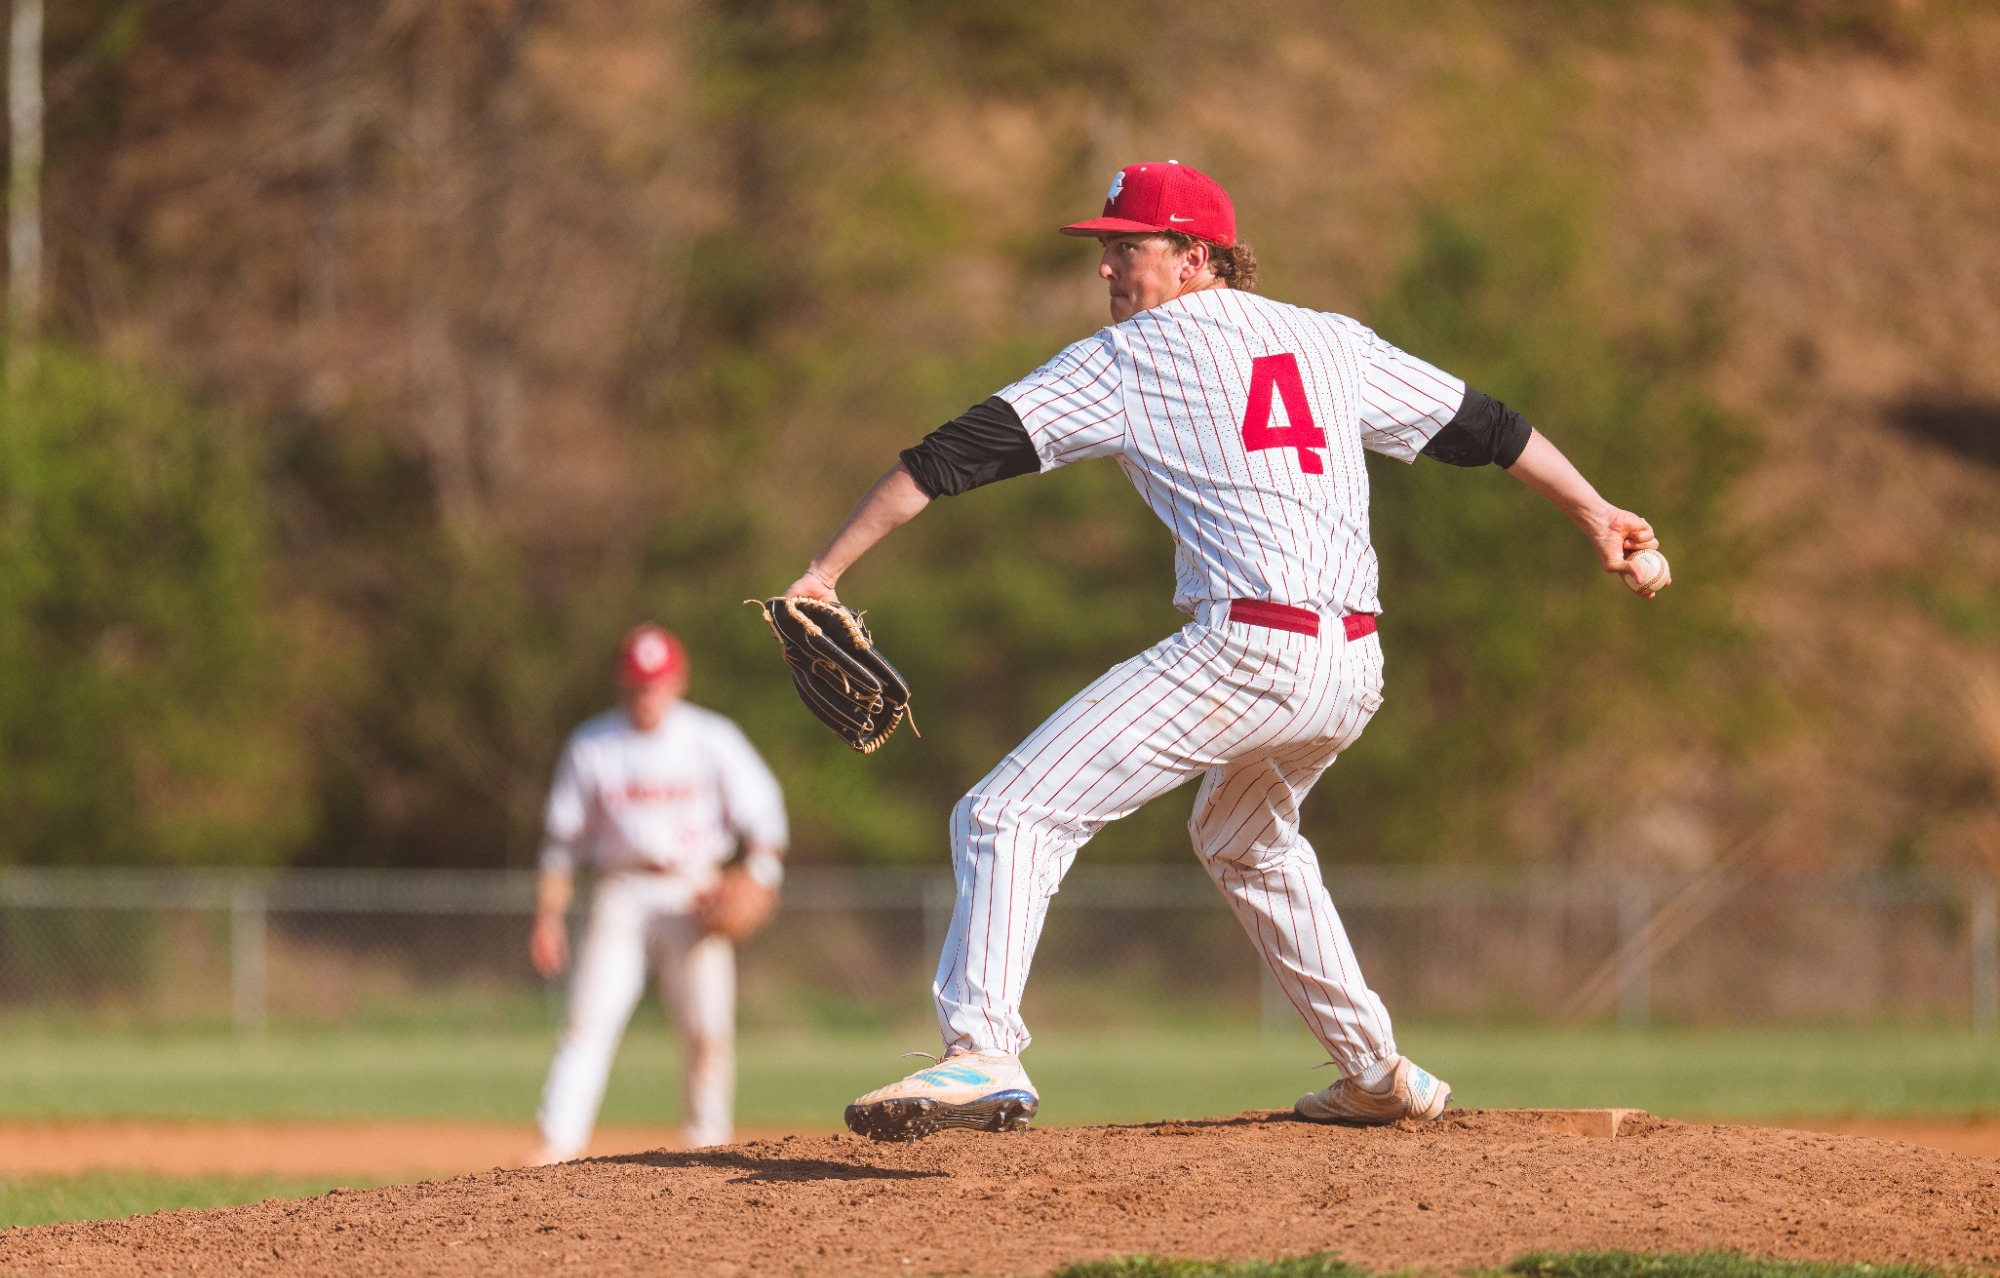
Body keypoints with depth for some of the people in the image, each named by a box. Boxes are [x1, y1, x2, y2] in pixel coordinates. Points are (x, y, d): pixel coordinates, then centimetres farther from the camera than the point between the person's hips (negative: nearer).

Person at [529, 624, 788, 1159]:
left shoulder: (714, 740, 2)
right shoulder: (591, 744, 5)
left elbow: (762, 815, 3)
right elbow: (563, 837, 9)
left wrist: (758, 875, -14)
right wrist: (548, 916, 4)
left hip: (692, 897, 0)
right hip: (621, 894, 0)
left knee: (707, 1029, -2)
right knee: (590, 1019, -12)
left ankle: (707, 1146, 10)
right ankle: (559, 1146, -17)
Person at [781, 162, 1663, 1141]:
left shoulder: (1131, 356, 5)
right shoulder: (1331, 343, 19)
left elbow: (963, 452, 0)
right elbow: (1480, 425, 24)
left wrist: (826, 569, 0)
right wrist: (1592, 512, 37)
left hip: (1245, 649, -7)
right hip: (1354, 672, 7)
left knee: (1009, 817, -9)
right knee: (1246, 841, 35)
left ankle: (981, 1054, -29)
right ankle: (1378, 1075, 35)